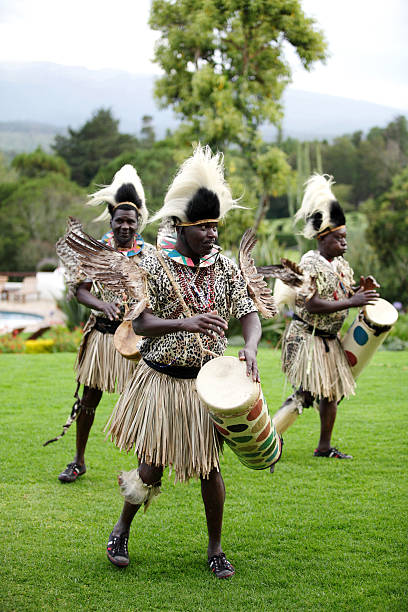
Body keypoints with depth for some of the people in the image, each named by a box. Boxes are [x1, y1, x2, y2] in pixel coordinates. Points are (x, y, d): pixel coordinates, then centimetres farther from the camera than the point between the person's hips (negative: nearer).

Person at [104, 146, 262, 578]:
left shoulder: (225, 267, 1)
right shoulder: (154, 265, -8)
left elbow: (249, 315, -2)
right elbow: (139, 323, -15)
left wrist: (250, 348, -23)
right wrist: (186, 323, -31)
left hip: (207, 381, 2)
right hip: (161, 380, -2)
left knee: (209, 468, 5)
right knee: (152, 468, 3)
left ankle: (215, 549, 24)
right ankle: (121, 530, 31)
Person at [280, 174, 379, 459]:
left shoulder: (342, 265, 8)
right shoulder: (310, 263, -16)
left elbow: (346, 295, 19)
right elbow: (312, 304, -25)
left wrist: (362, 291, -3)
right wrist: (352, 302, -25)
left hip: (330, 339, 8)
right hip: (306, 336, -8)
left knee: (331, 392, 11)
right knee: (306, 393, -13)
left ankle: (324, 446, 22)